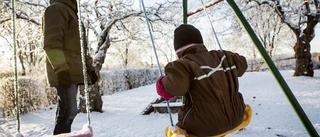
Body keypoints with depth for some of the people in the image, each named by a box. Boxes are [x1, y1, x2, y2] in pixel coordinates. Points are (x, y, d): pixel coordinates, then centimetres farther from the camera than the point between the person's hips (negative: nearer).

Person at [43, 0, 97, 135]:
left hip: (72, 72, 10)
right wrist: (61, 69, -24)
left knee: (68, 111, 11)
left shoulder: (71, 12, 27)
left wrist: (89, 67, 21)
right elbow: (52, 43, -16)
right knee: (68, 111, -10)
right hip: (65, 72, -9)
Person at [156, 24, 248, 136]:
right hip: (235, 118, 5)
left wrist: (164, 83, -11)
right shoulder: (221, 56, 5)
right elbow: (242, 64, 18)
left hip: (206, 127, -5)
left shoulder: (183, 65, -15)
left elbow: (175, 86, -33)